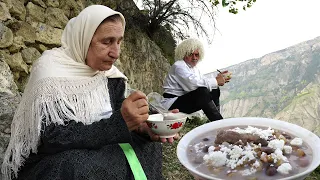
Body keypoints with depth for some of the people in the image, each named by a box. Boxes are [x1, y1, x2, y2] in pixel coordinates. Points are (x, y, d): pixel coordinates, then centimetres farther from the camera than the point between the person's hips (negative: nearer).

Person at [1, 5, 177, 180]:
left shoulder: (109, 73, 0)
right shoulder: (51, 69, -19)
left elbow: (118, 115, -1)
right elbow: (54, 138, -26)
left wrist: (142, 125, -23)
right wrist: (120, 123, -36)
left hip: (95, 150, 6)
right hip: (49, 161, -6)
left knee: (147, 145, -6)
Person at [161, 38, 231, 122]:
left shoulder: (193, 67, 17)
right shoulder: (179, 66, -15)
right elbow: (193, 84, -29)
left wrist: (217, 78, -2)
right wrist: (216, 81, -22)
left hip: (186, 100, 10)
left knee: (214, 91, 6)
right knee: (203, 92, -30)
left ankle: (217, 118, 1)